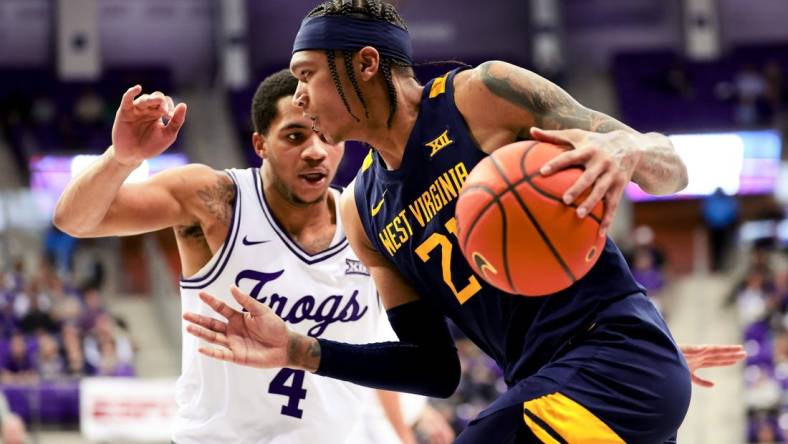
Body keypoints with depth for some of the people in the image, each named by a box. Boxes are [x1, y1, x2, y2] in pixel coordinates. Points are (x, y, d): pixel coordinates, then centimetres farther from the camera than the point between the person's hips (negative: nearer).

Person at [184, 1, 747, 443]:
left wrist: (622, 152, -28)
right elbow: (436, 368, 15)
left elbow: (670, 166, -4)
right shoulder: (363, 210, 15)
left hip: (616, 353, -9)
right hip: (548, 392, 9)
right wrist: (300, 352, 5)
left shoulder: (482, 94, -5)